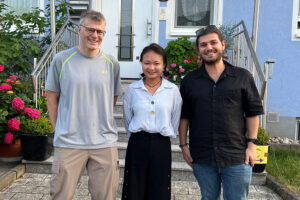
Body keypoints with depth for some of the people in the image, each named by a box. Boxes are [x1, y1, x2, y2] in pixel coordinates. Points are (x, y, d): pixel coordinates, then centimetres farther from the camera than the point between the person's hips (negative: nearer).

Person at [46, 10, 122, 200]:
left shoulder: (112, 63, 3)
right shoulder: (62, 59, -1)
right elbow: (52, 98, 5)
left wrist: (98, 123, 6)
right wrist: (60, 129, 2)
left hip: (105, 143, 2)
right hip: (68, 142, -1)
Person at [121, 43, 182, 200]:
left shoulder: (173, 90, -1)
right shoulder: (132, 89, 0)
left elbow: (175, 121, 7)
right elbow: (127, 120, 9)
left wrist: (167, 135, 9)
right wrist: (139, 138, 11)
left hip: (162, 145, 0)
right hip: (137, 145, 0)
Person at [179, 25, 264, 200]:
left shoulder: (242, 77, 2)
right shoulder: (190, 81, 5)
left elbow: (253, 112, 3)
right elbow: (184, 116, 8)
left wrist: (251, 144, -3)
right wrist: (183, 145, 4)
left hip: (237, 157, -1)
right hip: (202, 158, 2)